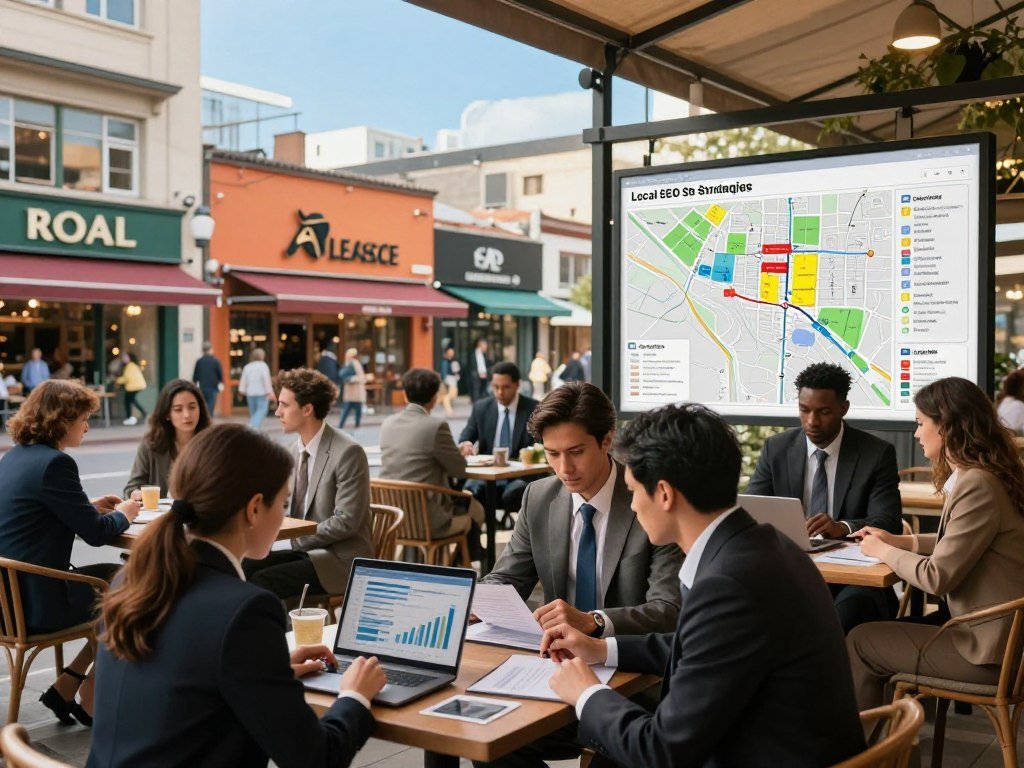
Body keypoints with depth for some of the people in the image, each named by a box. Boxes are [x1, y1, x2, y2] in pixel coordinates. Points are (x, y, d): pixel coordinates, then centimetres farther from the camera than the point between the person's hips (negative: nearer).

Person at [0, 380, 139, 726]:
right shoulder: (54, 463, -20)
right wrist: (123, 514, 3)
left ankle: (65, 688, 17)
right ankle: (88, 699, 21)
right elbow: (96, 534, -16)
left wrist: (91, 506, 15)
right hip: (38, 602, -9)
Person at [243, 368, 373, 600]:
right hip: (303, 549, 7)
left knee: (263, 581, -24)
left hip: (341, 558, -7)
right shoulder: (298, 449, 10)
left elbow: (346, 522, -19)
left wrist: (291, 541, -17)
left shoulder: (348, 452, -16)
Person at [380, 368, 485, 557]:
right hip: (426, 522, -6)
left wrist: (455, 451, 22)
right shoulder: (436, 426, -16)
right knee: (475, 510, 23)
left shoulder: (387, 424, 3)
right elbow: (459, 470, -6)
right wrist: (459, 453, 15)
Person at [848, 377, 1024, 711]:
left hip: (989, 651, -9)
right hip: (990, 628, 9)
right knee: (887, 633, 16)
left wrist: (883, 552, -6)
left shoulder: (977, 486, -23)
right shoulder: (976, 476, 8)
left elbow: (937, 577, -21)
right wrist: (899, 541, 10)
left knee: (860, 642, 0)